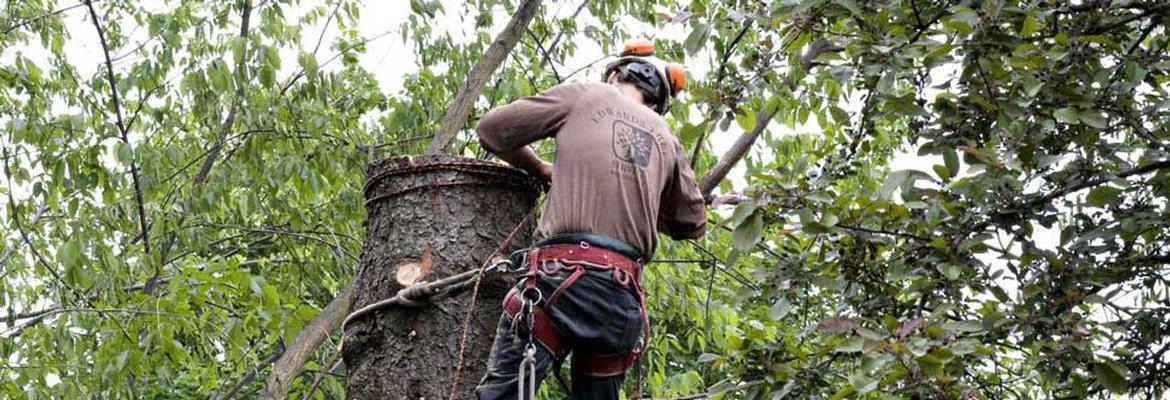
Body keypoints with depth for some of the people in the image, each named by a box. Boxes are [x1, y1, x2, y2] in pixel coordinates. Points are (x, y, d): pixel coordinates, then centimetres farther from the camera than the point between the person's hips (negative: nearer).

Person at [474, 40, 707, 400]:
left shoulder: (585, 96, 13)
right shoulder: (666, 140, 23)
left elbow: (492, 128, 12)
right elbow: (692, 224, 32)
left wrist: (539, 168, 28)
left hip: (563, 276, -5)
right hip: (624, 295, 5)